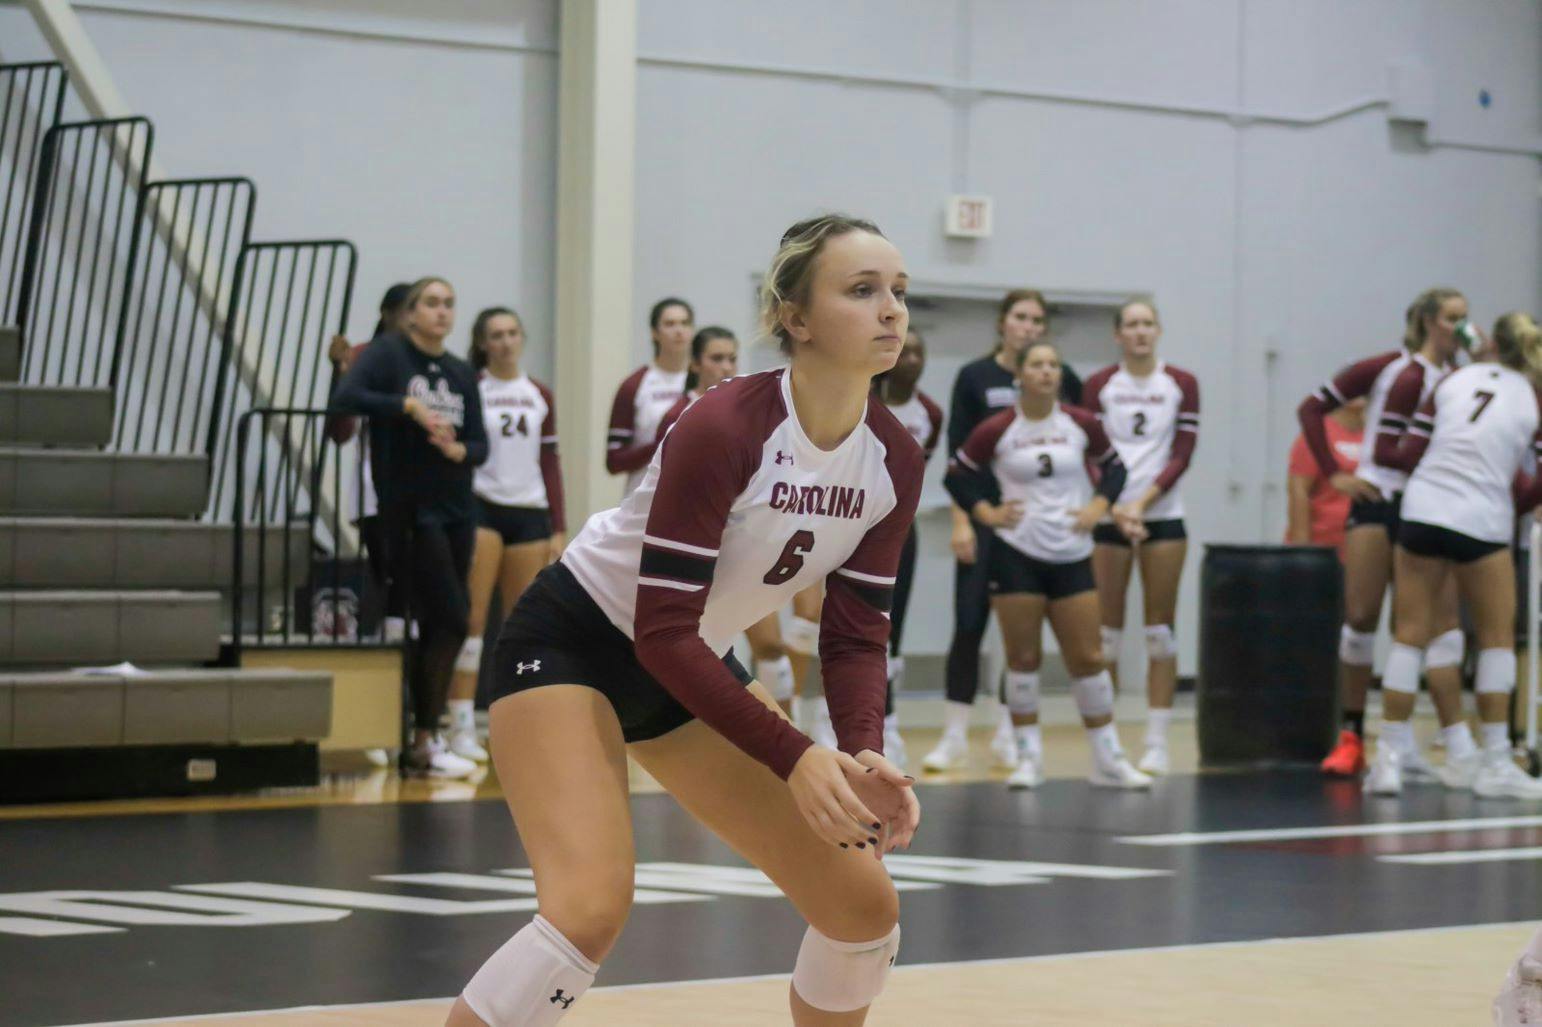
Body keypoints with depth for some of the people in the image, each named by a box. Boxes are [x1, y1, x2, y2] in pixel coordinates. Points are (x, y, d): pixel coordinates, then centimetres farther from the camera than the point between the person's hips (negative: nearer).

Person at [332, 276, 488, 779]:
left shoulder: (462, 373, 12)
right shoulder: (389, 352, -3)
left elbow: (480, 446, 12)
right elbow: (346, 398, -19)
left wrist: (458, 450, -10)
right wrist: (409, 406, -21)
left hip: (456, 508, 6)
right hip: (409, 510, -6)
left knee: (434, 624, 8)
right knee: (451, 620, -12)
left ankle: (423, 735, 16)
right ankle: (425, 743, -6)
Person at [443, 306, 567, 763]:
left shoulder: (540, 396, 13)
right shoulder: (469, 390, 0)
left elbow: (551, 463, 14)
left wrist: (558, 528, 9)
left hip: (530, 512, 5)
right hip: (481, 508, -4)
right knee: (472, 618, -10)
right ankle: (461, 729, -11)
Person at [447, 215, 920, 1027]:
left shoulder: (894, 463, -8)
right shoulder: (720, 431, -28)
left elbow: (855, 635, -4)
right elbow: (663, 630, -28)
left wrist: (862, 755, -23)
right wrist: (794, 759, -34)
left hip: (692, 669, 8)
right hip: (573, 645, -7)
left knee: (863, 904, 1)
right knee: (592, 906, -30)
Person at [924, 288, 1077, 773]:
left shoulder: (1060, 380, 4)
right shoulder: (975, 377, -1)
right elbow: (958, 455, -3)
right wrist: (961, 521, -10)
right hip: (986, 518, -2)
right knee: (969, 624, -4)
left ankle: (1008, 735, 12)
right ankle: (954, 736, 3)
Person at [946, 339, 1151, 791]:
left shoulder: (1081, 425, -1)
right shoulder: (996, 430, -5)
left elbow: (1114, 467, 13)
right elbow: (957, 475, 5)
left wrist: (1100, 506, -2)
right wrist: (985, 512, -7)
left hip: (1072, 556, 2)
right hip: (1016, 555, -2)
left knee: (1088, 658, 3)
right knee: (1023, 657, 0)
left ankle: (1109, 758, 12)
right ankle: (1029, 757, 10)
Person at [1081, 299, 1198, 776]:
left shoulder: (1181, 384, 3)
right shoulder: (1098, 386, 2)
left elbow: (1182, 454, -2)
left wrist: (1144, 499, -15)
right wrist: (1110, 501, -18)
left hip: (1162, 515, 0)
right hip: (1109, 516, 0)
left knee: (1161, 631, 0)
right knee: (1106, 632, 1)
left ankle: (1157, 744, 2)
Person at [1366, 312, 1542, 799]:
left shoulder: (1455, 380, 9)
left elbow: (1408, 454, 7)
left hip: (1423, 510, 3)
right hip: (1482, 522, -2)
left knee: (1410, 636, 6)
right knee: (1497, 638, 11)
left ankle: (1389, 759, 1)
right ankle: (1494, 763, 8)